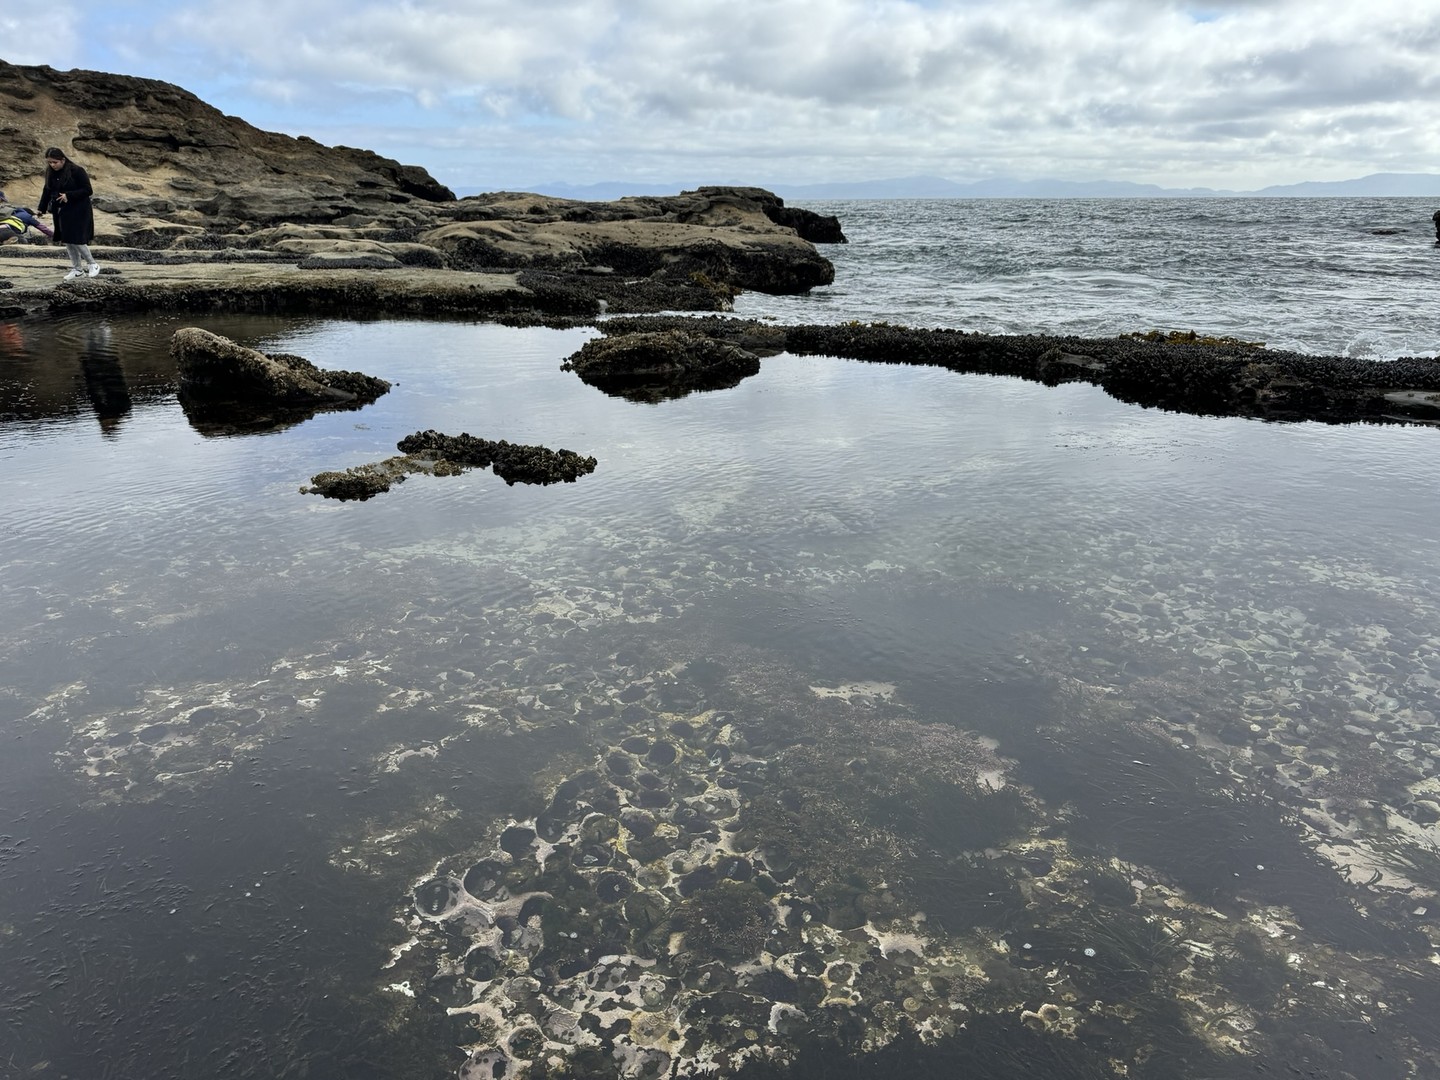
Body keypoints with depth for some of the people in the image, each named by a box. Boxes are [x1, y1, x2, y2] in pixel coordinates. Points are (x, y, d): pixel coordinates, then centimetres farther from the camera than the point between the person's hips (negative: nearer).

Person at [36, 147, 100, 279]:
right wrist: (42, 208, 6)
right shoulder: (50, 173, 4)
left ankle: (93, 264, 10)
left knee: (77, 240, -10)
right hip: (62, 212, 7)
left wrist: (69, 195, -21)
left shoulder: (77, 171, -14)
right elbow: (47, 191, 11)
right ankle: (77, 268, 17)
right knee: (67, 241, 7)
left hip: (78, 212, -7)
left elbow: (88, 190, -14)